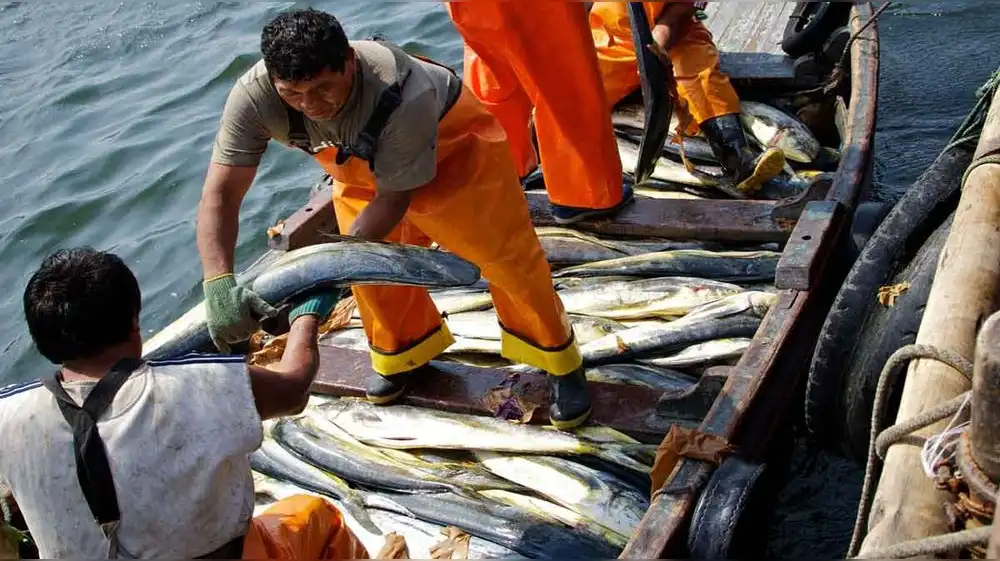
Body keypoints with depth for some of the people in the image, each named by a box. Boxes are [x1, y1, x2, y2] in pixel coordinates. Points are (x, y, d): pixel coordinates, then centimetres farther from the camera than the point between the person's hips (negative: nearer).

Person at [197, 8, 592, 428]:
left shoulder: (404, 94, -45)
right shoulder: (254, 96, -34)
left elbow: (393, 198, -32)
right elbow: (220, 193, -34)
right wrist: (219, 284, -47)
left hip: (451, 146, -4)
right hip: (361, 166, 4)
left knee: (504, 254, -1)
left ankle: (559, 361, 21)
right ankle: (406, 353, 36)